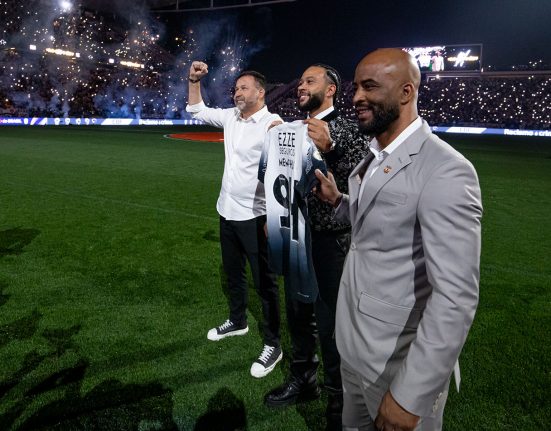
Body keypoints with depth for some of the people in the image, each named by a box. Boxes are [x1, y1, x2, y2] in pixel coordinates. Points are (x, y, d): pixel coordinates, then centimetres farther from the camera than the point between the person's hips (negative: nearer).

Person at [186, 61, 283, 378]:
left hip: (255, 217, -8)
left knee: (265, 282, 2)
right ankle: (238, 322, 44)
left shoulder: (273, 125, -16)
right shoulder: (231, 117, 7)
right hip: (228, 212, 8)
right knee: (233, 273, 23)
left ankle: (273, 345, 17)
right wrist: (194, 80, 8)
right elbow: (197, 110, 22)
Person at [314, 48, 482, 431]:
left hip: (402, 360, -8)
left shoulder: (445, 171, -24)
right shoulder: (376, 158, 5)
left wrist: (410, 395, -24)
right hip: (354, 344, 8)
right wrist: (338, 201, 1)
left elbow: (456, 298, -26)